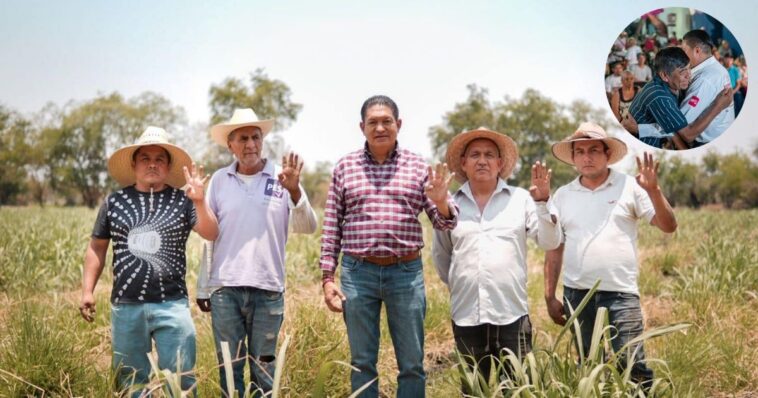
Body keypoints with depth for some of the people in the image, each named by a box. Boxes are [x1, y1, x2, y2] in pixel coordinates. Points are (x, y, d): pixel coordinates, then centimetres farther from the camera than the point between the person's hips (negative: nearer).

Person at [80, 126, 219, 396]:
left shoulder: (182, 201, 1)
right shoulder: (115, 201, 6)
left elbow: (211, 234, -10)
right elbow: (97, 247, 12)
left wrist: (200, 202, -25)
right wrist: (87, 290, 6)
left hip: (171, 305, -2)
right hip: (125, 305, 2)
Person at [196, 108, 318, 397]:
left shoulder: (282, 177, 2)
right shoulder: (219, 180, 6)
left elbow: (308, 228, -4)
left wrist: (294, 191, -21)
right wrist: (203, 287, 10)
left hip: (267, 289, -1)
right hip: (225, 288, 1)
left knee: (263, 369, 7)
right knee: (229, 368, 6)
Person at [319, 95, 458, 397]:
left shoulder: (417, 166, 4)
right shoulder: (345, 167, 4)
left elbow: (445, 223, 4)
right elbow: (331, 226, 7)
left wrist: (441, 201, -18)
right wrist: (327, 277, 2)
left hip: (406, 273, 0)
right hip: (358, 273, 0)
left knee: (412, 364, 6)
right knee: (362, 363, 10)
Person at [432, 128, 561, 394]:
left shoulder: (521, 199, 2)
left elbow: (550, 242, -6)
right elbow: (440, 254, 17)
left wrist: (542, 202, -17)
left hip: (512, 313, -1)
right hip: (466, 315, 2)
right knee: (472, 389, 12)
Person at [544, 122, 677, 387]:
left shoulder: (629, 187, 0)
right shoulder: (563, 195, 9)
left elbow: (668, 226, -4)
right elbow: (554, 249, 10)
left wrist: (653, 190, -18)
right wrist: (550, 296, 6)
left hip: (620, 294, -3)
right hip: (576, 295, 3)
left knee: (631, 367, -8)